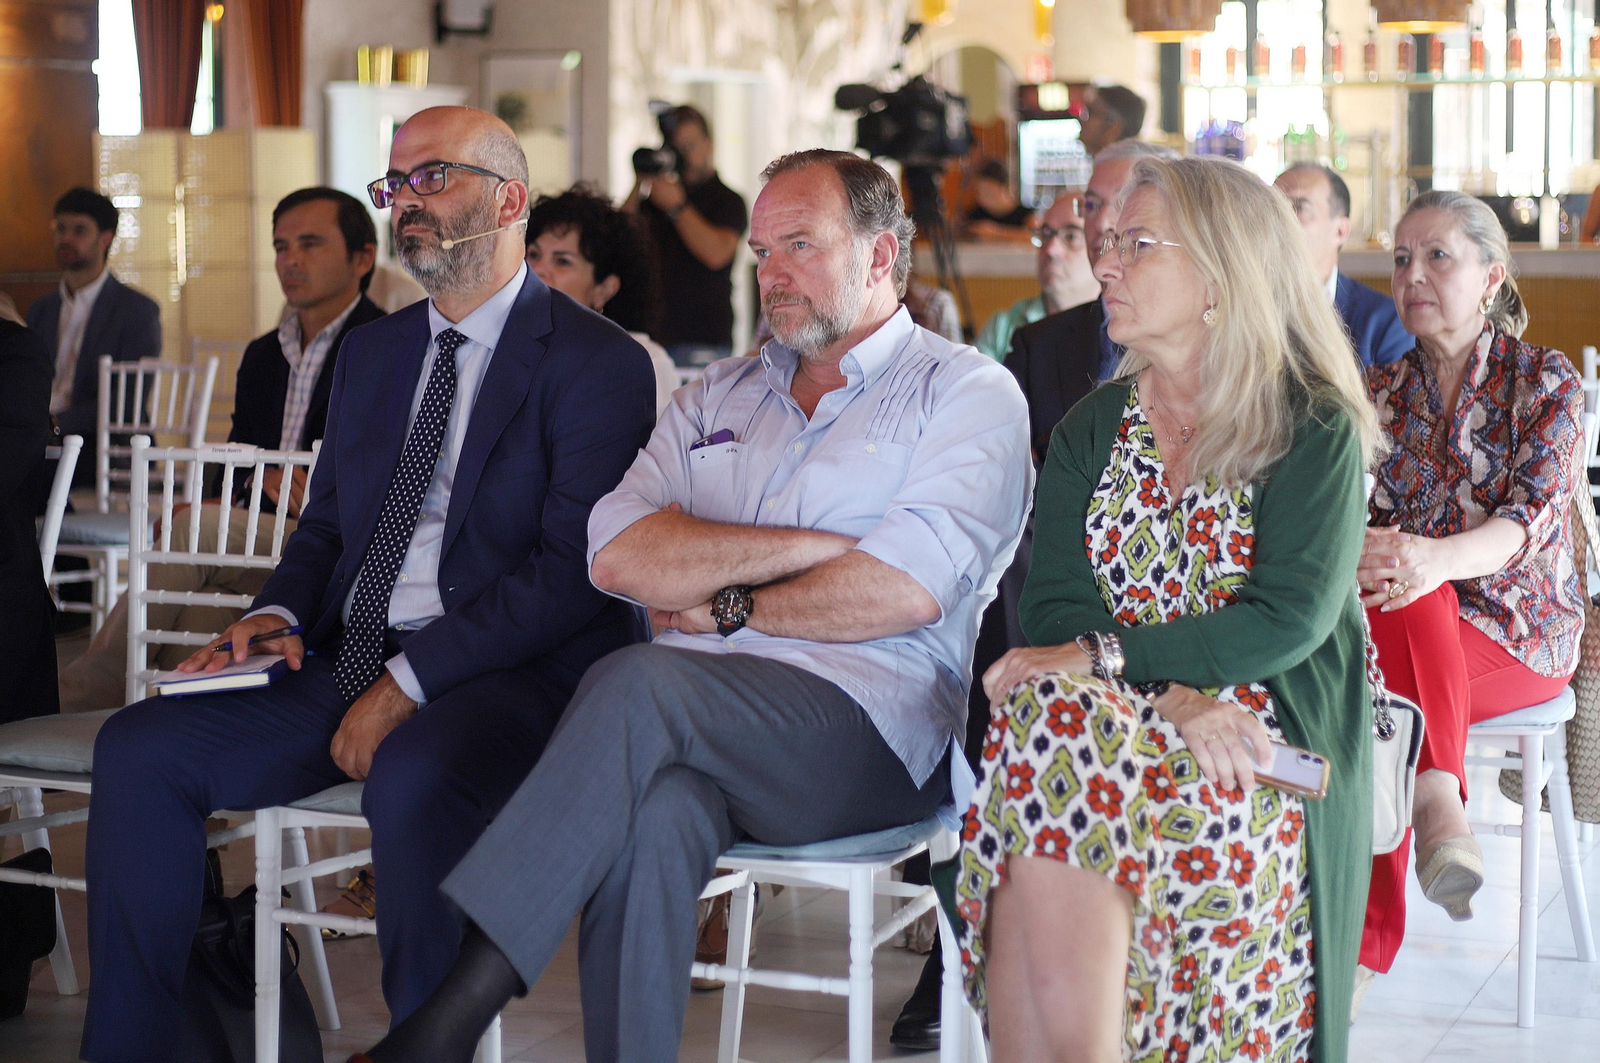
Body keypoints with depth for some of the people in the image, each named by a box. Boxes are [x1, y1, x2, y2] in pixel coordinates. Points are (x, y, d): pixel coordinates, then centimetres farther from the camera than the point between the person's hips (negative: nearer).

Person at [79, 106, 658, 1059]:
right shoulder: (373, 352, 20)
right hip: (347, 661, 7)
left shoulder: (601, 363, -4)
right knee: (142, 747, -11)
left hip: (506, 672, -7)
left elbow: (575, 569, -14)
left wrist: (411, 681, -19)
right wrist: (277, 615, 0)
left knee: (412, 777, -38)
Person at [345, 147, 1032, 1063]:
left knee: (639, 686, -31)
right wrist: (805, 547, -4)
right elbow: (620, 556, 5)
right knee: (654, 809, -33)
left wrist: (728, 610, -1)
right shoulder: (719, 398, 24)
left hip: (873, 727, -4)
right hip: (697, 720, 4)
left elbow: (906, 592, -9)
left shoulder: (968, 394, 8)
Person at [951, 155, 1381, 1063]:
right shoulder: (1091, 431, 15)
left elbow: (1288, 620, -12)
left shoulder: (1315, 429, 1)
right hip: (1114, 719, 4)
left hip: (1263, 733, -4)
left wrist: (1101, 659, -17)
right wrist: (1171, 692, -16)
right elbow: (1053, 611, 3)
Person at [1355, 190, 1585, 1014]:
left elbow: (1531, 521, -16)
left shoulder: (1546, 384, -1)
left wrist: (1436, 559, -39)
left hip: (1520, 626, -3)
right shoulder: (1381, 392, 11)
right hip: (1411, 626, 3)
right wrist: (1359, 548, -27)